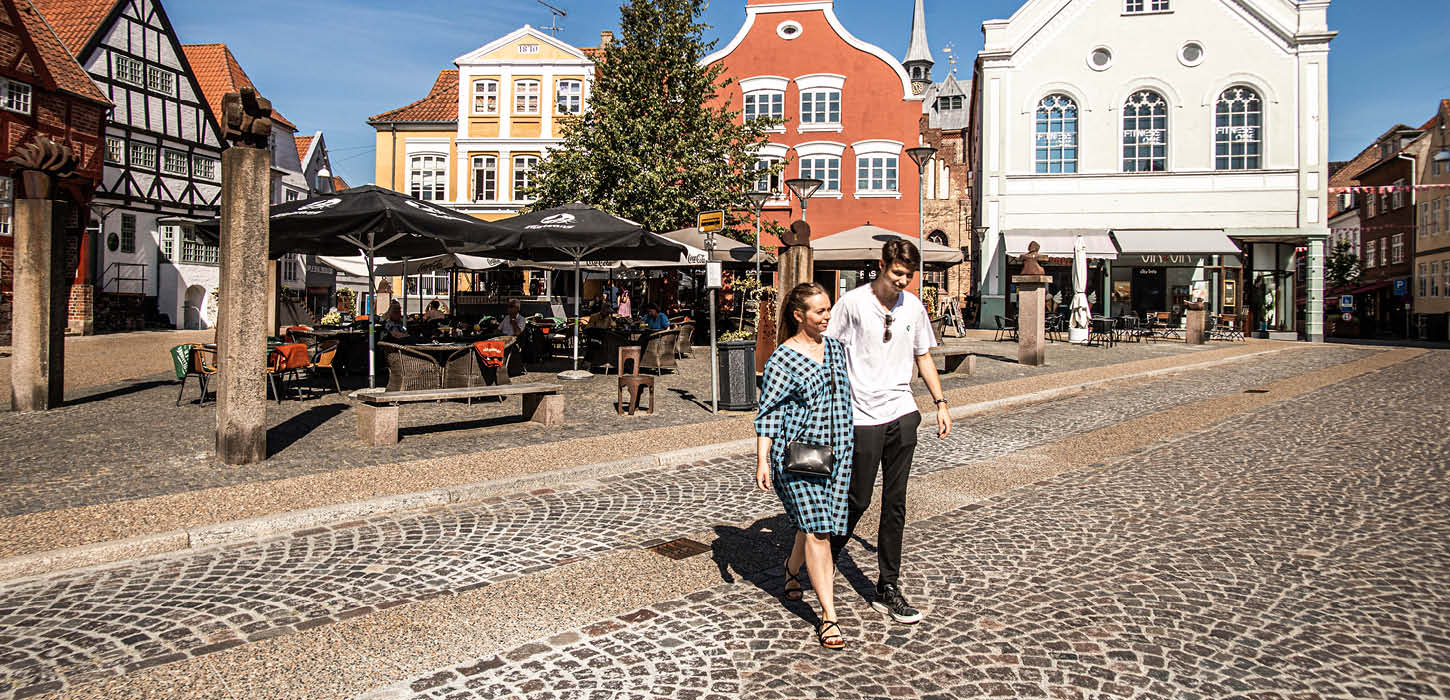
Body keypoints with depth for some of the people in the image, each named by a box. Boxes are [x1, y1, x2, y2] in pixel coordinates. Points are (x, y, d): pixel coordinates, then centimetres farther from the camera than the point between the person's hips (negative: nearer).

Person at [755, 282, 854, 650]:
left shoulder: (835, 347, 9)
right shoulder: (782, 359, -10)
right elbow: (768, 413, -9)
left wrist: (849, 447, 24)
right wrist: (762, 461, -15)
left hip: (835, 453, 6)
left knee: (817, 524, 13)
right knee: (816, 528, -9)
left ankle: (791, 570, 44)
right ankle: (828, 616, -1)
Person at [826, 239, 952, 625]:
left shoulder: (914, 306, 7)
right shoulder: (852, 303, -7)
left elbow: (923, 356, 18)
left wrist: (940, 402, 12)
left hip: (902, 415, 4)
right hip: (863, 416, -4)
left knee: (895, 504, 7)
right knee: (858, 500, 2)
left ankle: (888, 589, 16)